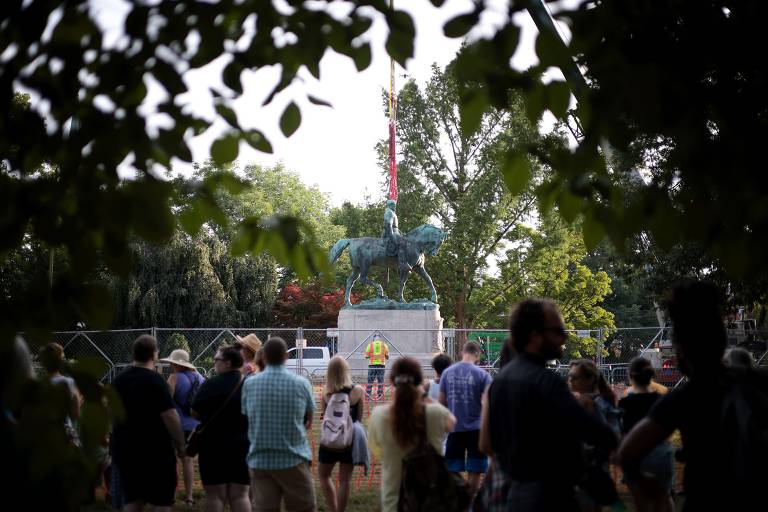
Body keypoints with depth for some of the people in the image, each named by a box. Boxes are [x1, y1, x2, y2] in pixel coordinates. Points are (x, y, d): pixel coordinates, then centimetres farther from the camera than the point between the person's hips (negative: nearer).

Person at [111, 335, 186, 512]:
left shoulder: (118, 380, 9)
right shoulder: (154, 380, -14)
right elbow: (170, 416, -19)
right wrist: (180, 444, -10)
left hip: (124, 449, 7)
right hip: (155, 450, -7)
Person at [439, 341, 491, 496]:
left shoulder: (447, 372, 2)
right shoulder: (482, 375, -8)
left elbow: (442, 402, 8)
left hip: (454, 427, 3)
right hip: (475, 428, -3)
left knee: (453, 471, 11)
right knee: (474, 472, 6)